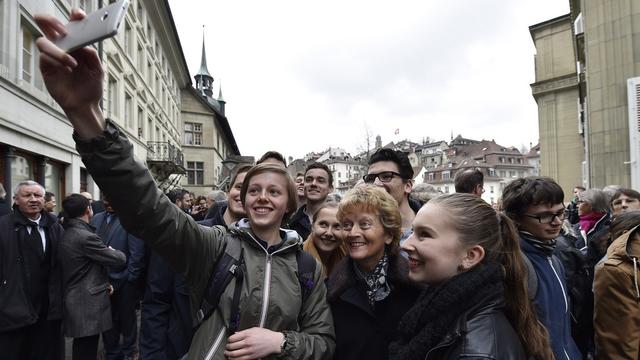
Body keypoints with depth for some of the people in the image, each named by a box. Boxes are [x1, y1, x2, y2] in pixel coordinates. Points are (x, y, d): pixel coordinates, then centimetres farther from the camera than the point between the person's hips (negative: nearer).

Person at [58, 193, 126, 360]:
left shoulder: (67, 234, 8)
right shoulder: (86, 237, -22)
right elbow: (119, 259, -15)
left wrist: (103, 282, 9)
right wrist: (112, 251, 6)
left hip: (75, 300, 10)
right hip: (88, 304, -10)